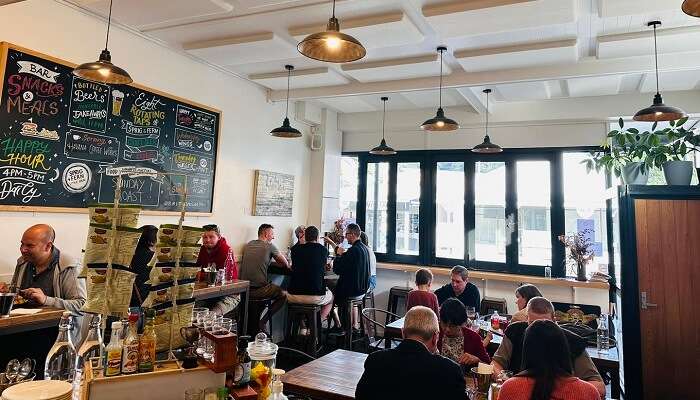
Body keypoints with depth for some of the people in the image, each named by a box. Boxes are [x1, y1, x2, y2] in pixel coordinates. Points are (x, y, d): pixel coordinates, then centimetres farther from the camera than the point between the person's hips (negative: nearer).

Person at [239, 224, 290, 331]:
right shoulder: (269, 246, -5)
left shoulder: (248, 245, 12)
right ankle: (263, 322, 4)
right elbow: (285, 264, 3)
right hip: (258, 289, -7)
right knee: (284, 294, 13)